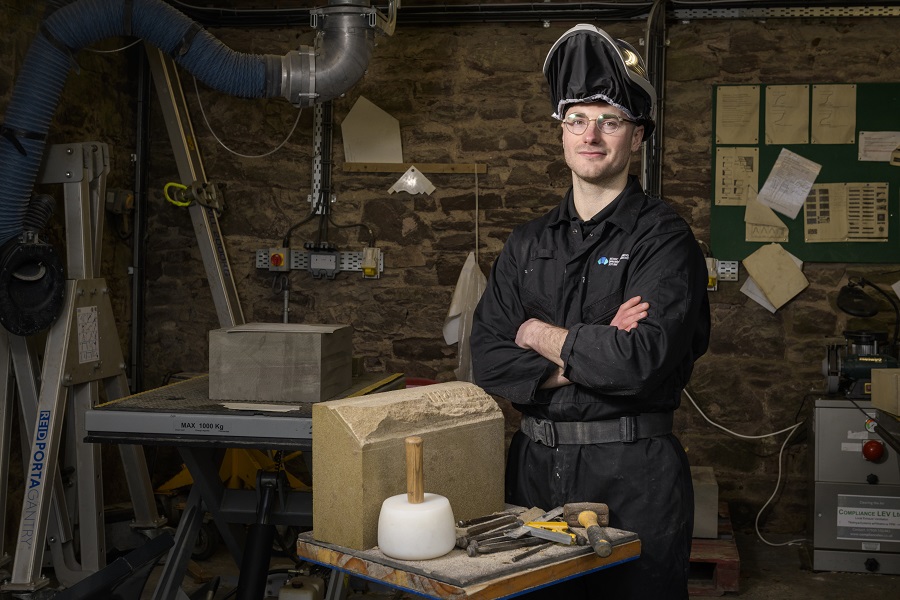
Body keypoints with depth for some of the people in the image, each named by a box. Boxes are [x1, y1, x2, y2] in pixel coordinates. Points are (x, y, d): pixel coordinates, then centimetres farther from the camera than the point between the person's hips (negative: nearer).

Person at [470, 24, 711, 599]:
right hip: (535, 464, 5)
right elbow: (489, 360, 0)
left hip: (635, 471, -4)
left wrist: (542, 335, -6)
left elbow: (642, 361, -20)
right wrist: (592, 355, -13)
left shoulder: (664, 238, -6)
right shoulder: (528, 244, 10)